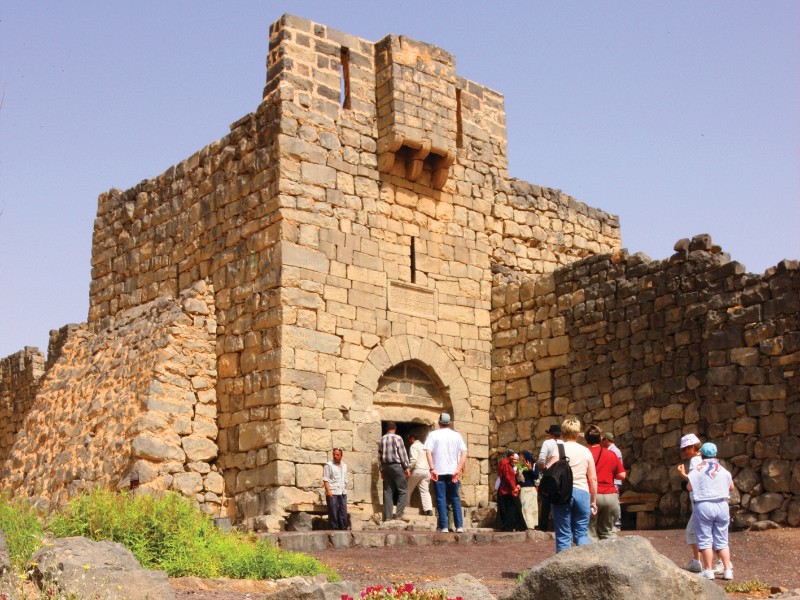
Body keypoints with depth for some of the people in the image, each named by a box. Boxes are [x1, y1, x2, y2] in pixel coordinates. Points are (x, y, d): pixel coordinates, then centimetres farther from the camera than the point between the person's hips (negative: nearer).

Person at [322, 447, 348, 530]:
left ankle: (343, 528, 8)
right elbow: (325, 479, -7)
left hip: (342, 493, 6)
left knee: (343, 513, 4)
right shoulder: (329, 465, -1)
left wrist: (345, 490, 15)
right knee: (333, 513, -6)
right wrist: (328, 491, -17)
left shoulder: (344, 465, 17)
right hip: (332, 493, -6)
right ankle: (334, 529, -3)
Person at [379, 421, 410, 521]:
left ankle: (387, 516, 5)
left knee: (388, 492, 7)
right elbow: (403, 453, -8)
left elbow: (380, 455, 12)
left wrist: (382, 470, 16)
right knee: (403, 491, 0)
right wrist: (406, 467, -3)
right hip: (397, 466, -6)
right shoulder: (397, 438, -6)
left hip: (386, 467, 6)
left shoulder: (382, 440, 10)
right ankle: (399, 514, -9)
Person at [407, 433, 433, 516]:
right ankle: (428, 509, -10)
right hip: (426, 471, 7)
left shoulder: (414, 446, -6)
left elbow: (413, 460, -17)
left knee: (408, 490, 7)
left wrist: (408, 469, -10)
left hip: (417, 470, -7)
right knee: (425, 491, 2)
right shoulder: (424, 446, 20)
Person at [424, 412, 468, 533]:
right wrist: (458, 470, -6)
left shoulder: (433, 434, 2)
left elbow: (428, 452, -11)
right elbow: (464, 453, -2)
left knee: (441, 499, 2)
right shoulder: (456, 435, 7)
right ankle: (459, 526, 5)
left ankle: (443, 526, -2)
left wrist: (432, 469, -12)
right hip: (453, 472, 2)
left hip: (438, 472, -2)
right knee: (455, 499, 10)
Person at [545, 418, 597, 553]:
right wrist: (593, 500, 15)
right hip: (582, 493, 3)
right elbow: (593, 478, 8)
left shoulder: (558, 449, -3)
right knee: (582, 534, 9)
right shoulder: (586, 451, 8)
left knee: (563, 536, 3)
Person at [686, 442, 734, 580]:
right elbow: (731, 487, 14)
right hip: (722, 505, 4)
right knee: (722, 540, 10)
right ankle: (728, 570, 7)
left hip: (703, 506, -4)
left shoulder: (697, 470, -5)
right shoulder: (723, 470, 8)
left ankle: (708, 570, -1)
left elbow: (689, 487, -7)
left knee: (705, 540, 1)